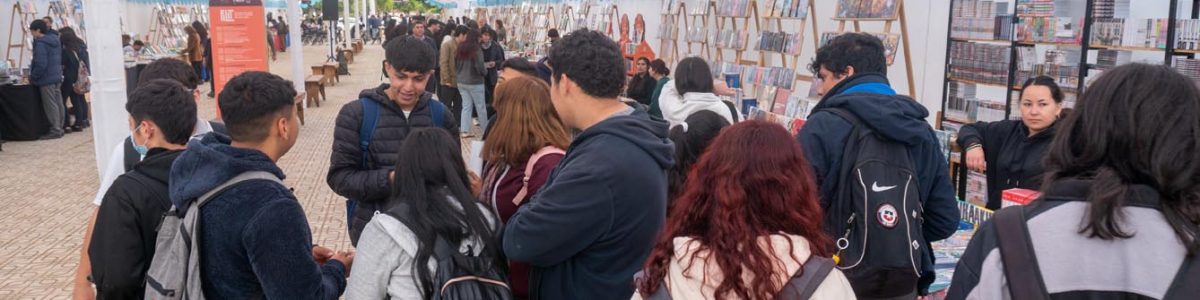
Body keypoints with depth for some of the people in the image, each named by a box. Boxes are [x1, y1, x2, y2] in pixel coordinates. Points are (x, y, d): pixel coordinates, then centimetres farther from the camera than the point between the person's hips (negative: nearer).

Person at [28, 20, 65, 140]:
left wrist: (33, 76, -10)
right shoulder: (55, 39, 10)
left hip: (46, 80, -9)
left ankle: (55, 130, 0)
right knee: (58, 103, 11)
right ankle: (60, 128, 18)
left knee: (50, 105, -3)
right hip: (57, 77, 9)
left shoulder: (41, 43, -17)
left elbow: (40, 64, -21)